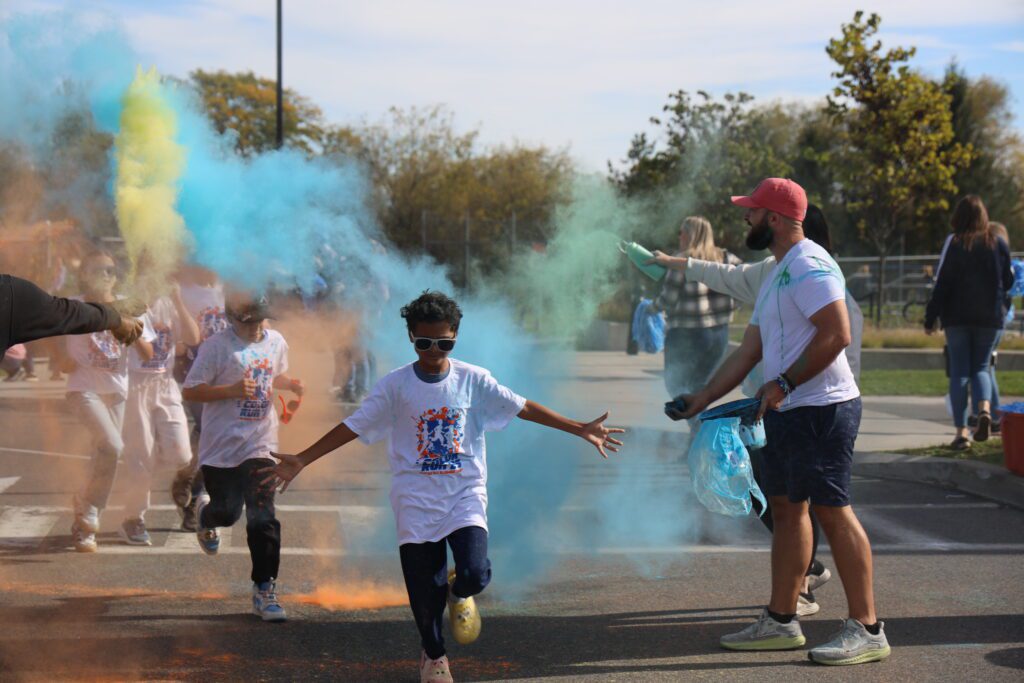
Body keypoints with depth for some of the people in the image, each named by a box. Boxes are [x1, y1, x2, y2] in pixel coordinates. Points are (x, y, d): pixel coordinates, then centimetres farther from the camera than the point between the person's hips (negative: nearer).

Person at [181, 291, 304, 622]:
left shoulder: (276, 342, 5)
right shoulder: (217, 346, -12)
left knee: (262, 517, -6)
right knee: (227, 512, 5)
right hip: (221, 445, -3)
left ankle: (265, 590, 0)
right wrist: (233, 390, -24)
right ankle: (205, 513, 45)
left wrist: (290, 384, 0)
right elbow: (189, 391, -12)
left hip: (260, 445, 3)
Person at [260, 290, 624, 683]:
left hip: (465, 493, 0)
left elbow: (523, 408, 0)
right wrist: (301, 461, -10)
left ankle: (458, 593, 20)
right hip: (416, 500, 0)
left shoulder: (473, 380, -1)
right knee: (424, 590, 3)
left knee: (475, 575, -19)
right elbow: (353, 427, -3)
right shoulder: (395, 385, -3)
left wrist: (580, 430, -5)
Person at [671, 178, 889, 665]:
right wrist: (702, 399, 23)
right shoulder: (778, 273, 20)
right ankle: (780, 621, 21)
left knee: (832, 511, -9)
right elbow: (748, 352, 25)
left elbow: (836, 335, -24)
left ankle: (866, 629, -6)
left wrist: (783, 384, -20)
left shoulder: (809, 265, -13)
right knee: (787, 509, 13)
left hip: (820, 409, -11)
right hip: (787, 412, 11)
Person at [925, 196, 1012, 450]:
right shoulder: (998, 245, 0)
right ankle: (985, 408, -16)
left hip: (957, 317, -2)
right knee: (980, 367, 14)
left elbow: (943, 284, -9)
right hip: (990, 317, 2)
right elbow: (1008, 282, 8)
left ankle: (961, 431, -1)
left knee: (959, 372, 4)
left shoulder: (955, 245, -8)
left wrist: (931, 318, -4)